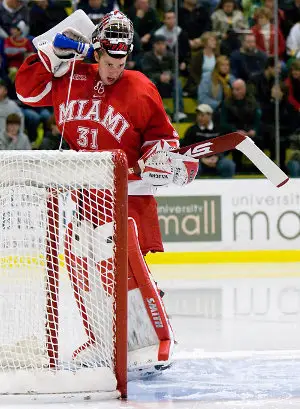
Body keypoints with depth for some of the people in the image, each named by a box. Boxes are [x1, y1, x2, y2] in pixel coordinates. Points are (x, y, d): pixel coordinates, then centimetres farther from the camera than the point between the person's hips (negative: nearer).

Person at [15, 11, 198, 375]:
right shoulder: (71, 79, 3)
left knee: (127, 262, -18)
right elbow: (28, 89, 8)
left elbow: (161, 133, 3)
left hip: (126, 190, -5)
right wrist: (54, 53, -2)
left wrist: (161, 157, -17)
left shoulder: (140, 89, -6)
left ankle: (158, 339, -12)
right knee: (79, 261, 8)